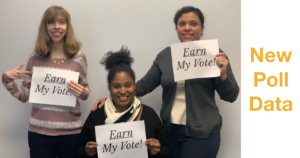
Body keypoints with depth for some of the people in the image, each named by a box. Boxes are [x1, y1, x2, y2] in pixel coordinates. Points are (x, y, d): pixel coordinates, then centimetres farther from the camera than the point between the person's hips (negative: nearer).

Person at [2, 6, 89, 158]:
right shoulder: (35, 57, 1)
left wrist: (82, 92, -13)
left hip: (70, 131, 0)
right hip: (39, 131, 1)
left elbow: (85, 92, 8)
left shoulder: (78, 57, -2)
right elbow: (24, 96, 5)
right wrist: (7, 80, -9)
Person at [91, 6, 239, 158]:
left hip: (200, 134, -3)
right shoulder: (165, 55, 4)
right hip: (169, 131, 3)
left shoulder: (214, 54, -5)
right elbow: (144, 85, 8)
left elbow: (230, 96, -4)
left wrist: (222, 75, -22)